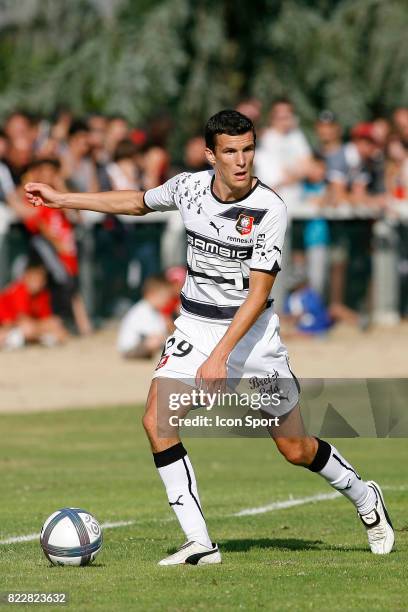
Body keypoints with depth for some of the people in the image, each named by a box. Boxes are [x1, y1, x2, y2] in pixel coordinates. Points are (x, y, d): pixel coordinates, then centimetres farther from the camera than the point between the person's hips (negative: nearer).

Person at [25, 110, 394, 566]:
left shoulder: (269, 208, -19)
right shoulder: (190, 187, -6)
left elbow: (258, 293, -20)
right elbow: (138, 203, 16)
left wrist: (220, 356, -28)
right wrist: (61, 199, 17)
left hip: (251, 331, -4)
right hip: (195, 326, 4)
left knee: (296, 450, 3)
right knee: (157, 421, -19)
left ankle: (365, 500, 34)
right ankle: (199, 544, -14)